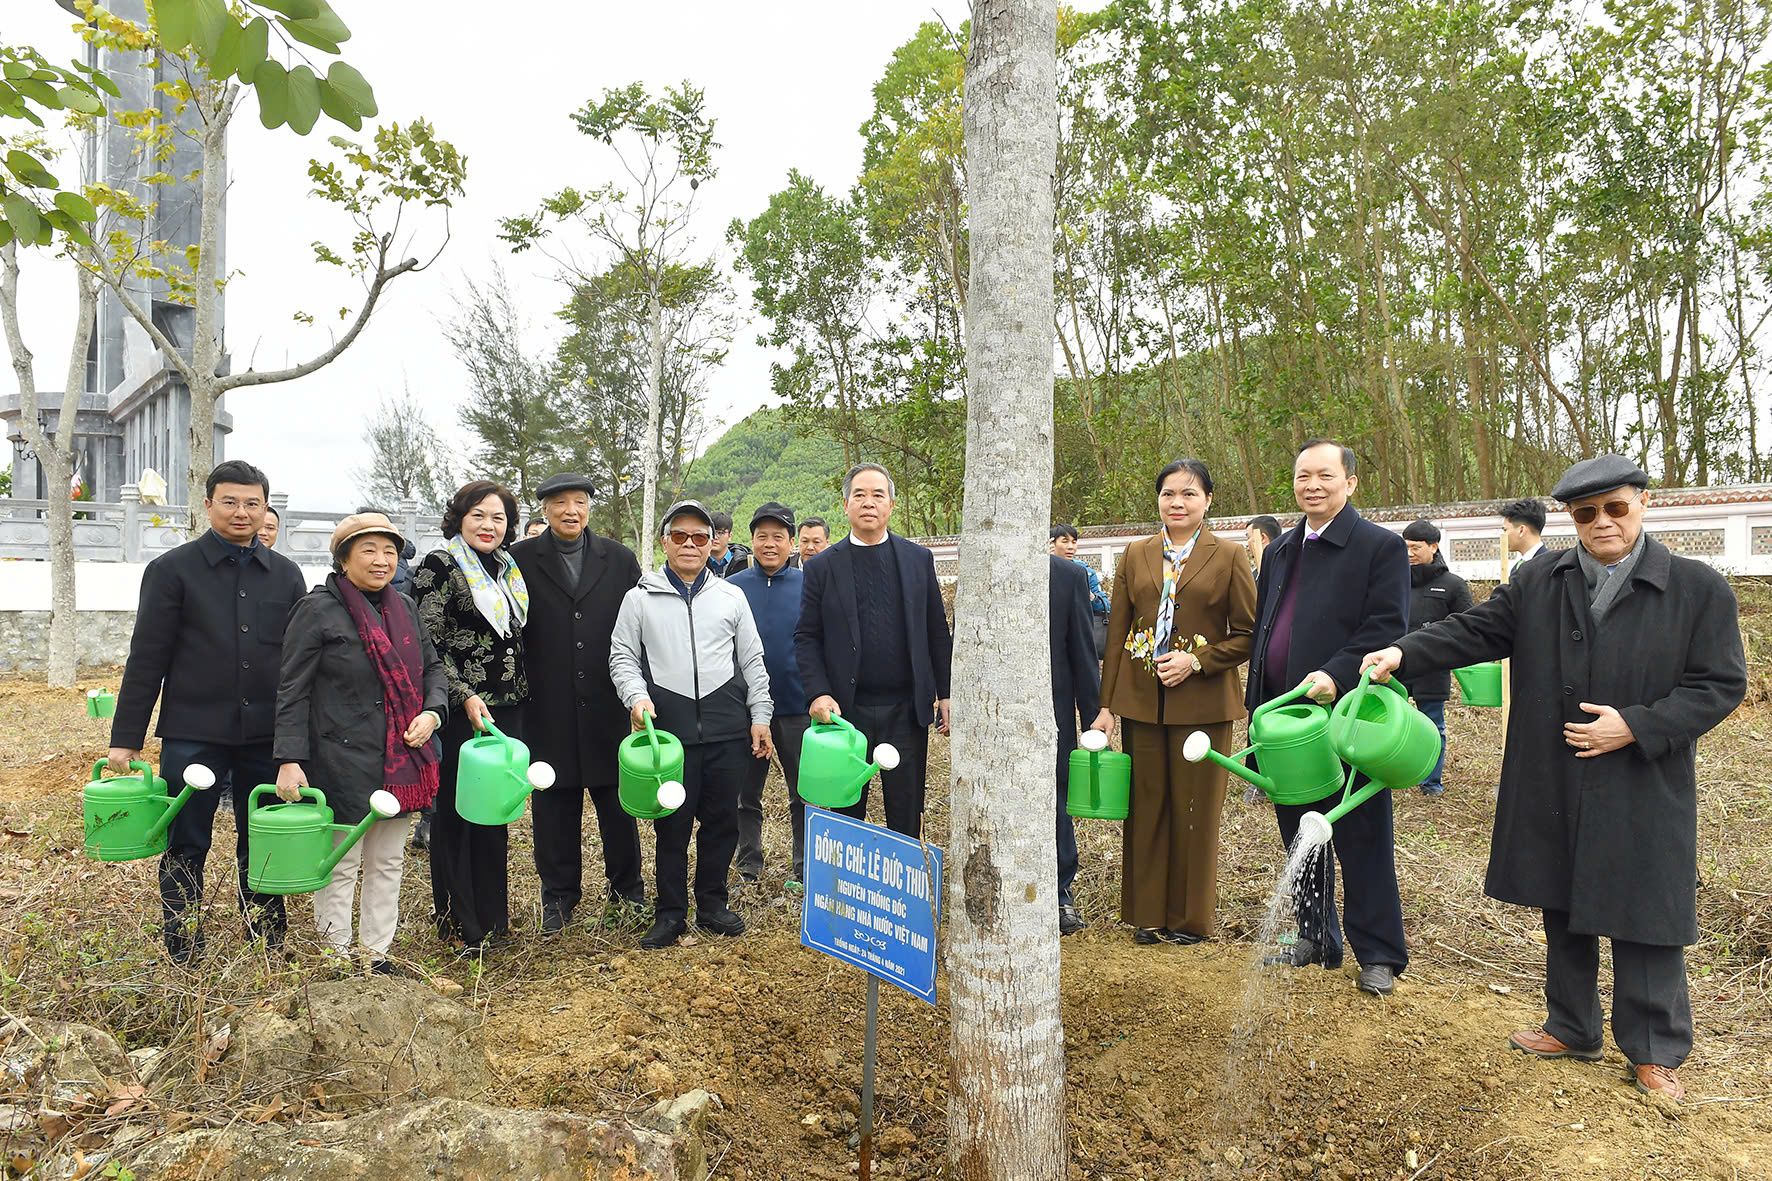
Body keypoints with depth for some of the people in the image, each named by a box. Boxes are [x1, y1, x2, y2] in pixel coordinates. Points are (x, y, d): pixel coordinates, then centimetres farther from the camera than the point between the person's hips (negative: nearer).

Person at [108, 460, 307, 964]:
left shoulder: (286, 575, 8)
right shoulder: (173, 570, 0)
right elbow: (146, 659, -2)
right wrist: (125, 738, -5)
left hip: (266, 736, 3)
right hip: (193, 734, -2)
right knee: (186, 847, 7)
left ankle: (268, 950, 23)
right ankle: (183, 957, 21)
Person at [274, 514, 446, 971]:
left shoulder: (404, 608, 10)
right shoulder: (318, 609, -8)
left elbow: (433, 668, 17)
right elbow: (293, 691, -9)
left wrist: (432, 713, -3)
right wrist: (289, 760, -15)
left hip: (400, 761, 6)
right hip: (342, 760, -6)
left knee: (387, 862, 15)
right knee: (340, 866, 4)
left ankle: (379, 955, 27)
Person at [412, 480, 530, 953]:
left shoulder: (509, 569, 14)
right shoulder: (439, 565, -6)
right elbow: (430, 644, -12)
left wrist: (523, 699, 15)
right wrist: (464, 696, -19)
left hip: (508, 710, 6)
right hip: (462, 713, -6)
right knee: (459, 814, 2)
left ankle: (492, 917, 24)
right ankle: (460, 924, 13)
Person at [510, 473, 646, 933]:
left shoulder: (619, 560, 6)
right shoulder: (521, 560, 1)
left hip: (609, 705, 1)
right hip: (549, 711, -1)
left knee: (618, 803, 9)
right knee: (554, 807, 9)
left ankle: (627, 887, 25)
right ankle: (559, 897, 23)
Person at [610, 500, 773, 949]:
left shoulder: (731, 596, 11)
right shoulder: (640, 598, 7)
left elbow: (752, 660, 12)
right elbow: (622, 657, 7)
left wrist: (759, 717, 7)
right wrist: (637, 697, -11)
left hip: (728, 729, 2)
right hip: (669, 729, -2)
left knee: (721, 820, 9)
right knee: (672, 824, 4)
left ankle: (712, 904, 25)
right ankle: (671, 913, 18)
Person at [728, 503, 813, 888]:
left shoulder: (808, 585, 0)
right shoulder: (733, 587, 1)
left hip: (797, 707, -1)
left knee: (804, 795, 6)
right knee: (746, 794, 12)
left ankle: (804, 870, 19)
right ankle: (748, 867, 27)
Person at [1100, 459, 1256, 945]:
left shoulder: (1229, 557, 1)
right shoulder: (1136, 555, 8)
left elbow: (1249, 634, 0)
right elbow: (1116, 632, 8)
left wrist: (1197, 660, -14)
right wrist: (1106, 703, 3)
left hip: (1201, 702, -2)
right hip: (1141, 700, 3)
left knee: (1195, 811, 5)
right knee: (1146, 807, 8)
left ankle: (1190, 918, 21)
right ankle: (1147, 914, 21)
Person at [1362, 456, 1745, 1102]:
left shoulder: (1700, 588, -5)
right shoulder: (1538, 583, 4)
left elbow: (1721, 684, -6)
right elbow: (1476, 630, 2)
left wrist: (1637, 727, -16)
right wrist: (1403, 653, -13)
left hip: (1645, 791, -3)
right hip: (1554, 790, 4)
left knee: (1644, 919, 5)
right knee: (1564, 912, 16)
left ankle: (1655, 1052, 24)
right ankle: (1573, 1029, 34)